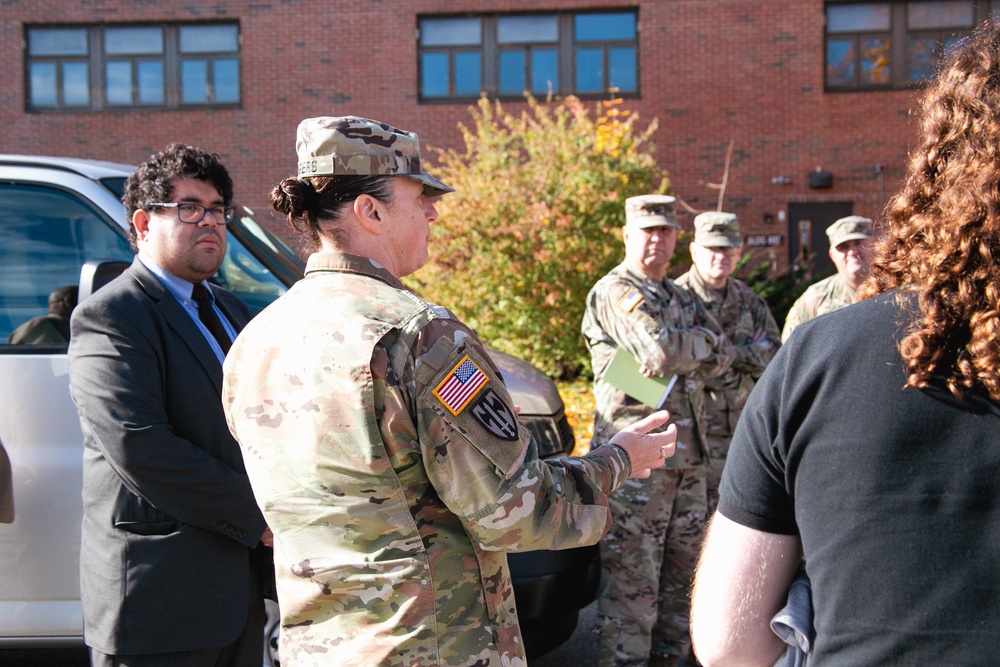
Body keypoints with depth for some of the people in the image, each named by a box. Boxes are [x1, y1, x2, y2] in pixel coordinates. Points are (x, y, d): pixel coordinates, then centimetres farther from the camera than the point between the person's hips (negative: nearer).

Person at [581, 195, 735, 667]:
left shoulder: (681, 298, 20)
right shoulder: (615, 292, -7)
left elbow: (721, 356, 7)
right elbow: (661, 351, -22)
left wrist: (680, 351, -9)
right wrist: (703, 340, -4)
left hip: (688, 455, 8)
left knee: (682, 570, 14)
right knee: (631, 580, -6)